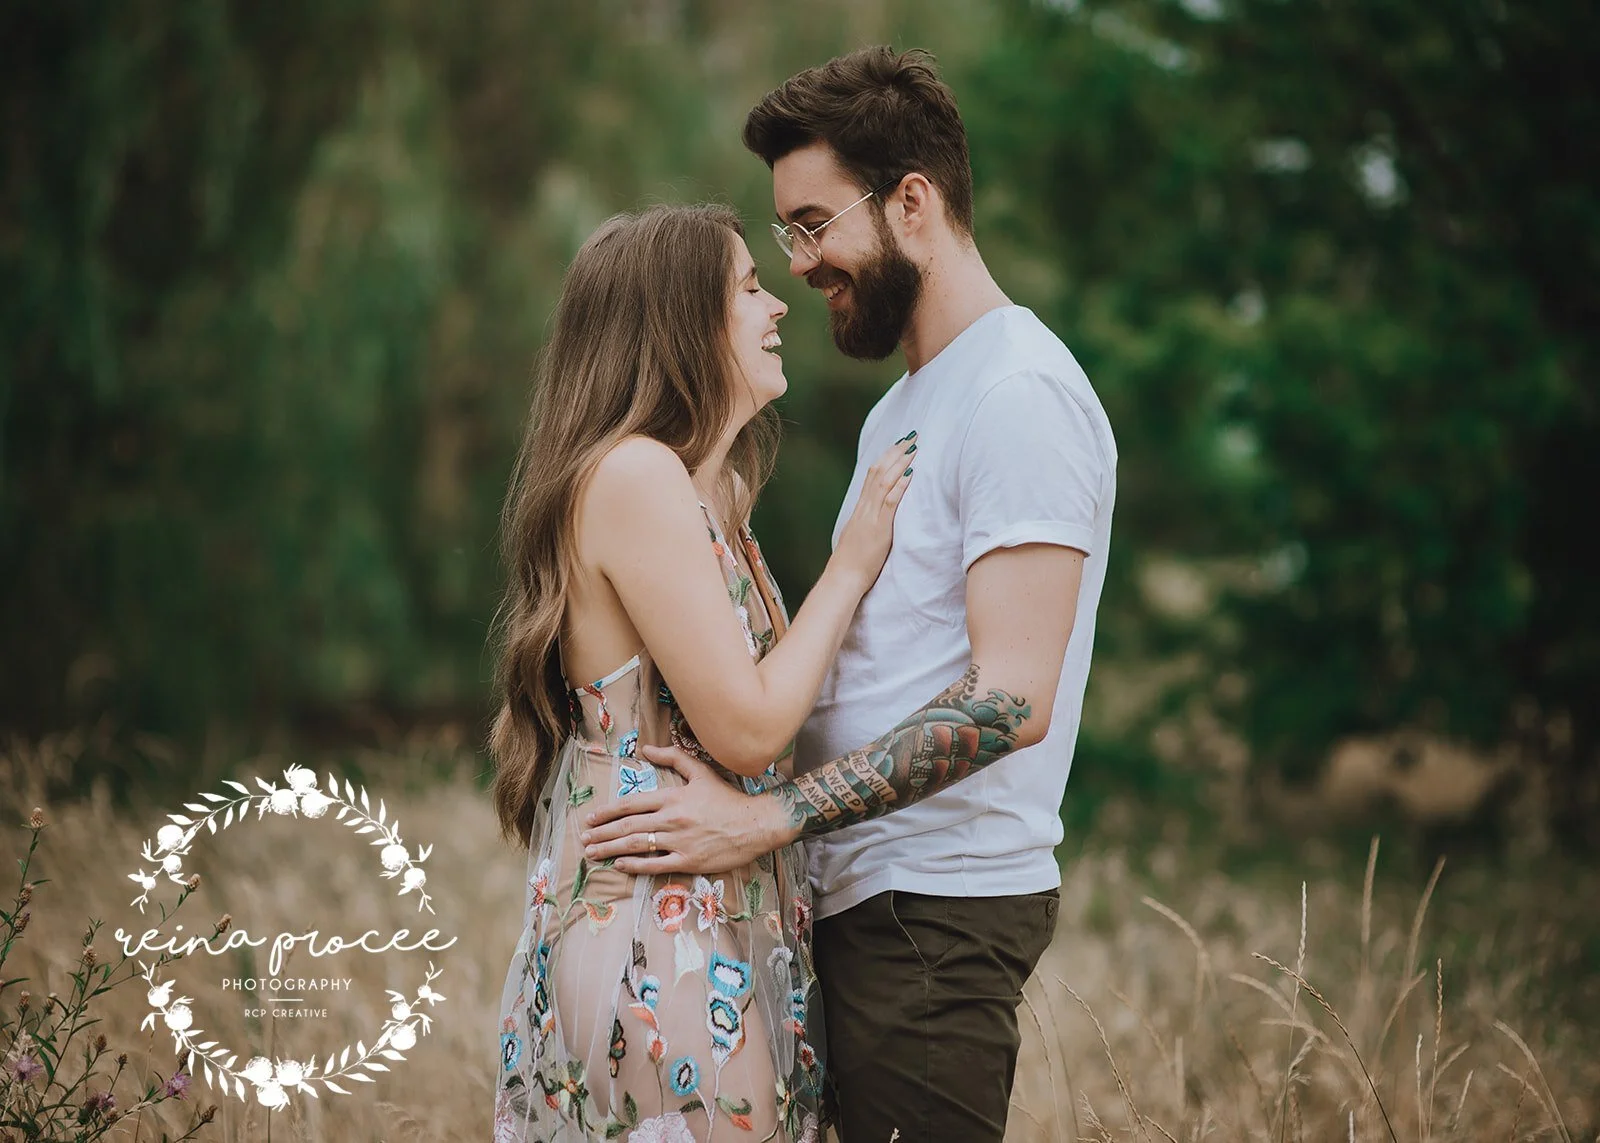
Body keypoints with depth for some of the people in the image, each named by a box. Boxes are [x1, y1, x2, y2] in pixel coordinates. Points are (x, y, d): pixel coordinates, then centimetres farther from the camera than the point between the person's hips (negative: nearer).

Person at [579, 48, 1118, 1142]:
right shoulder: (904, 408, 20)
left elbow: (1010, 702, -22)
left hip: (939, 911, -9)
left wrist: (769, 817, -23)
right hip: (864, 892, 9)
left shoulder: (1020, 394, -12)